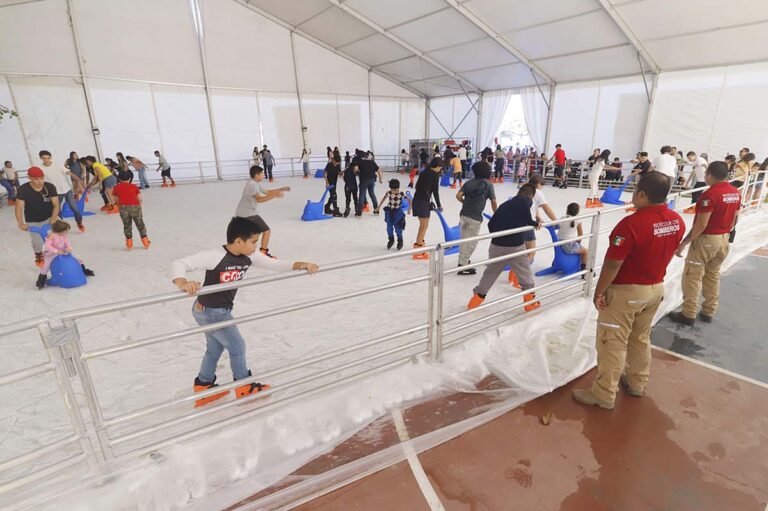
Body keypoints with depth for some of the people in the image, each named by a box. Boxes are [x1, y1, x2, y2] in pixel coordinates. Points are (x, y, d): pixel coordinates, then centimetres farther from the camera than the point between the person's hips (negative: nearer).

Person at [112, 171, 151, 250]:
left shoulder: (116, 187, 8)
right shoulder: (134, 186, 5)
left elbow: (116, 199, 8)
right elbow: (139, 198, 2)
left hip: (123, 207, 1)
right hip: (135, 206, -1)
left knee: (127, 225, 11)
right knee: (140, 224, 10)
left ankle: (129, 243, 10)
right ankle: (145, 242, 12)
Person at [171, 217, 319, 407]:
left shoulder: (248, 258, -8)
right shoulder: (215, 257, -29)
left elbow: (273, 264, -5)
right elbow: (178, 264, -31)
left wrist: (300, 265, -18)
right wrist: (183, 284, -51)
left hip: (221, 311, 8)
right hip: (209, 312, -8)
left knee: (215, 349, 24)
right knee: (237, 347, 6)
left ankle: (203, 387, 44)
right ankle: (244, 387, 28)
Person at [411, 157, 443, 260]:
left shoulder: (424, 172, 15)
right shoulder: (435, 175, -7)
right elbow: (435, 191, -8)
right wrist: (439, 205, 3)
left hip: (416, 200, 8)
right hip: (423, 202, -8)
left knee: (422, 225, 19)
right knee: (424, 226, -1)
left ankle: (420, 245, 26)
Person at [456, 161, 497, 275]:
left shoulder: (469, 182, 10)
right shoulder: (488, 184, 0)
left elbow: (458, 196, -2)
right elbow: (493, 202, -2)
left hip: (463, 214, 5)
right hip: (475, 217, -5)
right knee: (471, 242, 5)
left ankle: (463, 261, 34)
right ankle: (463, 266, 6)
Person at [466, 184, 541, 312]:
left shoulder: (505, 204, 15)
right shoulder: (526, 200, 1)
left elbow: (491, 223, 13)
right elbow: (527, 219, -10)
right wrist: (536, 223, 10)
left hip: (497, 245, 5)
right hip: (515, 245, -4)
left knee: (490, 273, 19)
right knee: (525, 273, 15)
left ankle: (477, 298, 25)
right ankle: (530, 302, 24)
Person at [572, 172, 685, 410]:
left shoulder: (631, 224, -27)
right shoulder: (677, 221, -2)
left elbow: (612, 264, -24)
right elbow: (663, 253, 9)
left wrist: (599, 291, -12)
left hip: (625, 292, -8)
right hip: (656, 288, 8)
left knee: (612, 343, 4)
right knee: (641, 338, 24)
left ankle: (604, 395, 15)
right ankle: (637, 382, 40)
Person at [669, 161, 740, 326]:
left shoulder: (710, 194, -21)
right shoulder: (736, 192, 5)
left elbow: (701, 225, -23)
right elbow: (735, 218, 12)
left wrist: (683, 243, -19)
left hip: (706, 240, -8)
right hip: (723, 239, 8)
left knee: (692, 277, 0)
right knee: (713, 276, 18)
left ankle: (688, 315, 6)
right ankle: (708, 312, 26)